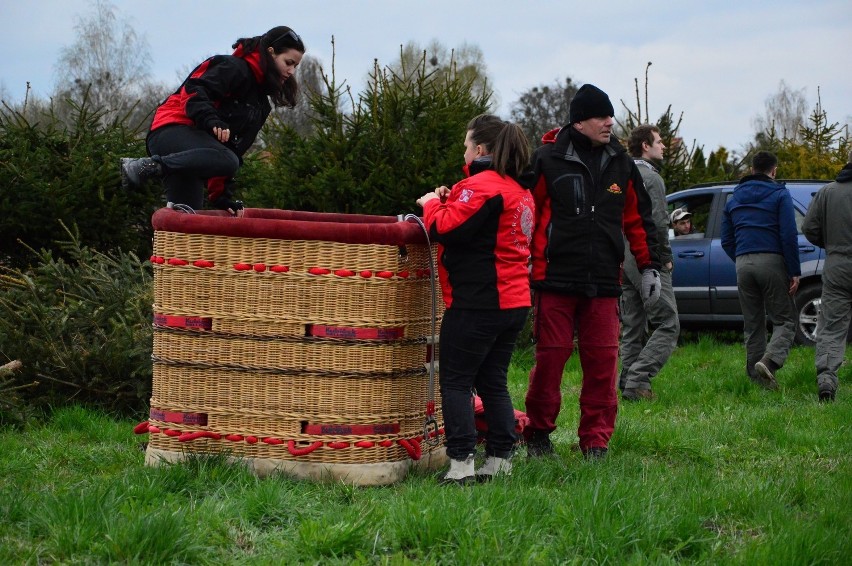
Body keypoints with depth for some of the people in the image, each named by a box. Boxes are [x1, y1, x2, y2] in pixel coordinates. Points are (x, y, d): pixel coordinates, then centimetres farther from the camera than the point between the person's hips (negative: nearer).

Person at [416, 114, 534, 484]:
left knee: (456, 381, -3)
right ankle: (500, 460, 13)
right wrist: (448, 202, 9)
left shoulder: (482, 186, -15)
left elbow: (446, 229, -20)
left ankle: (461, 462, -9)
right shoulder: (519, 191, 17)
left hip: (477, 302, -9)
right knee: (493, 382, 14)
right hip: (513, 301, 9)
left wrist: (432, 204, -1)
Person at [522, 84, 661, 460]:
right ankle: (539, 433, 16)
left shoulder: (621, 164, 12)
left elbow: (638, 218, 19)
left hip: (604, 284, 4)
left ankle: (595, 440, 8)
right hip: (555, 279, -3)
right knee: (551, 355, -1)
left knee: (602, 360, 0)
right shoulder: (548, 160, -2)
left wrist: (649, 266, 14)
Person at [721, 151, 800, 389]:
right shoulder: (779, 194, 1)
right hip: (772, 261, -4)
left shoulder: (734, 198, 17)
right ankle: (770, 360, -25)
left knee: (752, 325, 12)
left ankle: (757, 378, 10)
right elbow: (789, 235, -8)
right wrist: (794, 272, -6)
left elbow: (726, 241, 16)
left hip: (743, 263, 5)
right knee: (784, 320, 0)